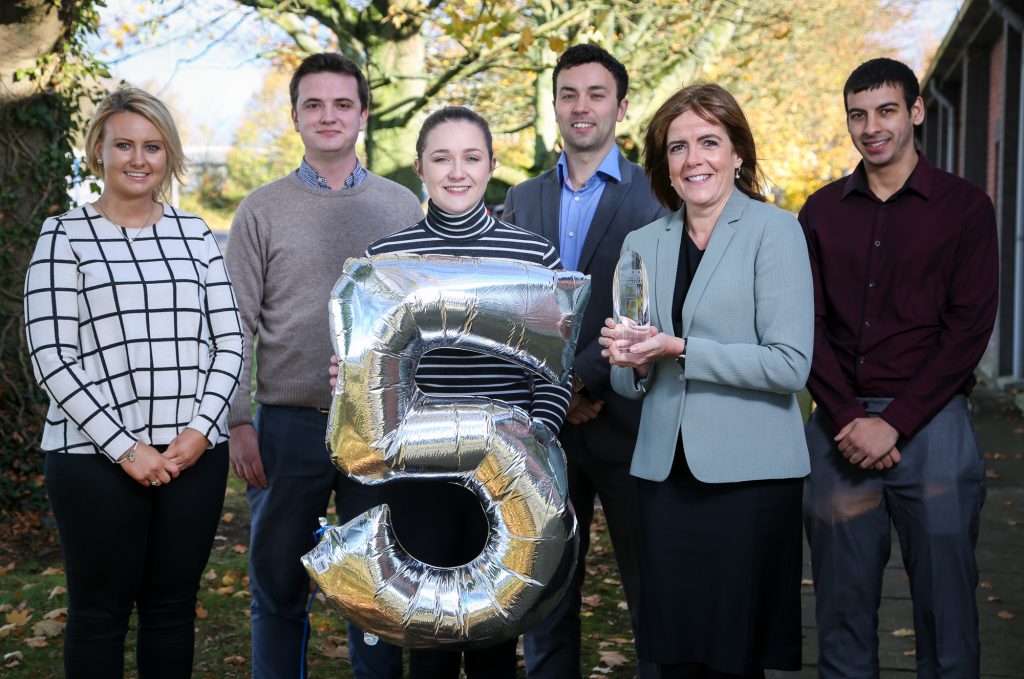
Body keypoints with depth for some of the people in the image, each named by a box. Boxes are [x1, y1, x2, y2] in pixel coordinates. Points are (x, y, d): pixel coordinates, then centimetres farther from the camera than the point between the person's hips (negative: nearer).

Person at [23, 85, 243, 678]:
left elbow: (230, 341, 7)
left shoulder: (194, 233, 10)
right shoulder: (65, 235, 1)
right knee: (100, 610, 6)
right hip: (95, 456, -3)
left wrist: (201, 429, -7)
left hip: (195, 452, 3)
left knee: (173, 606, 10)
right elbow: (51, 357, -6)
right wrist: (124, 447, -13)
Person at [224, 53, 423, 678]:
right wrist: (239, 421, -7)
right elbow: (236, 326, 1)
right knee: (278, 587, 10)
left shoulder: (403, 208, 6)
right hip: (288, 423, 0)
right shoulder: (262, 211, 3)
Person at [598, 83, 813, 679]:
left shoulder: (775, 231, -3)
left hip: (748, 474, -4)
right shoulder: (642, 243, 13)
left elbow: (790, 365, -12)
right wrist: (634, 364, -5)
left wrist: (679, 351, -16)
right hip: (666, 473, 5)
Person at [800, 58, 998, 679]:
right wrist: (847, 419, -8)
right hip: (839, 427, 2)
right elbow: (808, 325, 5)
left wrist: (895, 422, -11)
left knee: (944, 599, 3)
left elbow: (969, 327, -4)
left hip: (930, 422, -2)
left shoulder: (964, 205, 3)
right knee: (843, 602, 7)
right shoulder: (823, 211, 11)